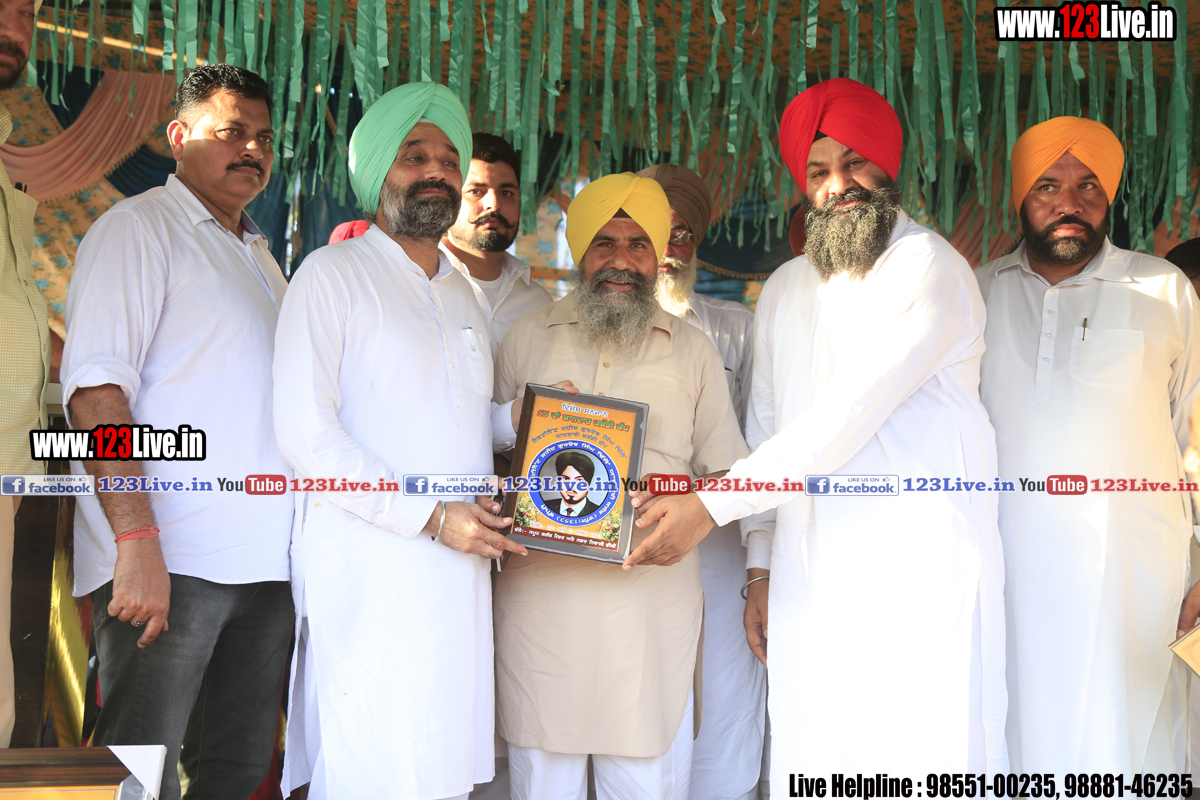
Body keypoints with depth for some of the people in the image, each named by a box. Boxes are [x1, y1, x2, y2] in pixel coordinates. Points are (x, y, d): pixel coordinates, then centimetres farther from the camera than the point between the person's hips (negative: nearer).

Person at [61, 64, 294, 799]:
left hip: (264, 563, 7)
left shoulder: (260, 257, 22)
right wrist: (137, 541, -22)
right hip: (172, 562, -7)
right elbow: (96, 391, -13)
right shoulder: (139, 228, -2)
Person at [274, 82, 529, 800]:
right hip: (370, 568, -6)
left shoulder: (462, 293, 20)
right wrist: (430, 515, -16)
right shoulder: (334, 274, -1)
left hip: (460, 567, 6)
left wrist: (514, 418, 4)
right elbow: (306, 432, -12)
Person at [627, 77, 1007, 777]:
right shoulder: (785, 290, 19)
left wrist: (711, 505, -14)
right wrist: (762, 564, 13)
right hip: (809, 579, 5)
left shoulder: (930, 268, -4)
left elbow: (848, 416, -14)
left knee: (932, 755, -6)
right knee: (813, 759, 4)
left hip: (923, 566, -5)